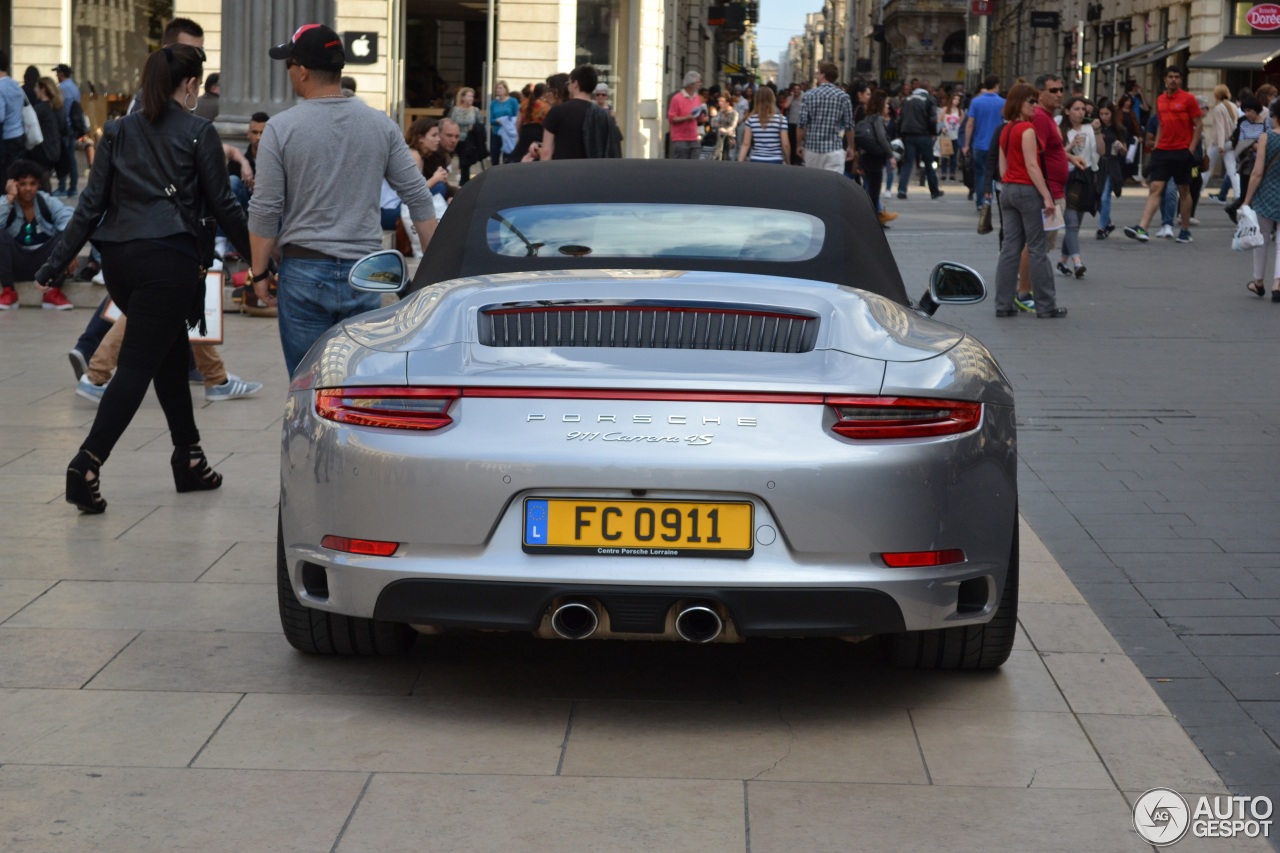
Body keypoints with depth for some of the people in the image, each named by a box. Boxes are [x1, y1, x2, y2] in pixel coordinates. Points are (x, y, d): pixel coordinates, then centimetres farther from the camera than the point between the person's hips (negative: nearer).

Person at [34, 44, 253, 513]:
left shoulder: (119, 132, 11)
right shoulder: (198, 133, -1)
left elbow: (92, 205, 7)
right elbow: (222, 206, 2)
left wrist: (55, 264, 9)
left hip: (118, 258, 6)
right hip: (168, 259, -6)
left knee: (171, 354, 20)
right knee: (138, 364, -6)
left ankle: (189, 461, 26)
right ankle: (87, 465, -17)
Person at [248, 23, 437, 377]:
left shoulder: (281, 128, -6)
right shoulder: (381, 126, 3)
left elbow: (265, 210, -5)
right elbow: (418, 197, 3)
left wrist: (260, 272, 5)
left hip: (305, 270, -3)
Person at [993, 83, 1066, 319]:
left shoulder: (1006, 131, 12)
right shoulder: (1027, 129, -13)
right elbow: (1032, 166, -17)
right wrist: (1047, 197, -17)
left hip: (1008, 190, 8)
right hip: (1028, 190, -8)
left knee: (1009, 248, 7)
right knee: (1037, 249, -2)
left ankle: (1003, 304, 6)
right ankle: (1046, 306, 1)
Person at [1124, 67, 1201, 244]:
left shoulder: (1188, 99, -4)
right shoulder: (1160, 100, 11)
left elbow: (1198, 125, -3)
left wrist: (1191, 149, -10)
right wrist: (1156, 146, 11)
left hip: (1182, 152, -4)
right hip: (1162, 150, 4)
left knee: (1184, 191, 6)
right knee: (1155, 188, -6)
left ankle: (1186, 231, 16)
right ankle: (1142, 228, -16)